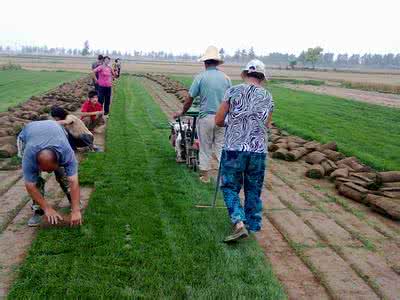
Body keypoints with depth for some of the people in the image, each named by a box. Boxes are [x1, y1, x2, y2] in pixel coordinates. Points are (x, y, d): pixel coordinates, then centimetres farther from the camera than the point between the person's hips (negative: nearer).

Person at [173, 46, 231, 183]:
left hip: (206, 117, -2)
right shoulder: (226, 78, 4)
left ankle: (205, 175, 19)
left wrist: (182, 113, 13)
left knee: (205, 148, 10)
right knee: (221, 147, 10)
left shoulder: (200, 77, -5)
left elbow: (189, 99, -3)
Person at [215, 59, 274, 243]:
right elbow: (266, 126, 15)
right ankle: (253, 226, 25)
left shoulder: (233, 92, -2)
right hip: (259, 150, 3)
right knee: (253, 190, 16)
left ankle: (239, 223, -7)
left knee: (230, 188, 9)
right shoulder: (268, 97, 7)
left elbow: (218, 121, 0)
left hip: (234, 149, -3)